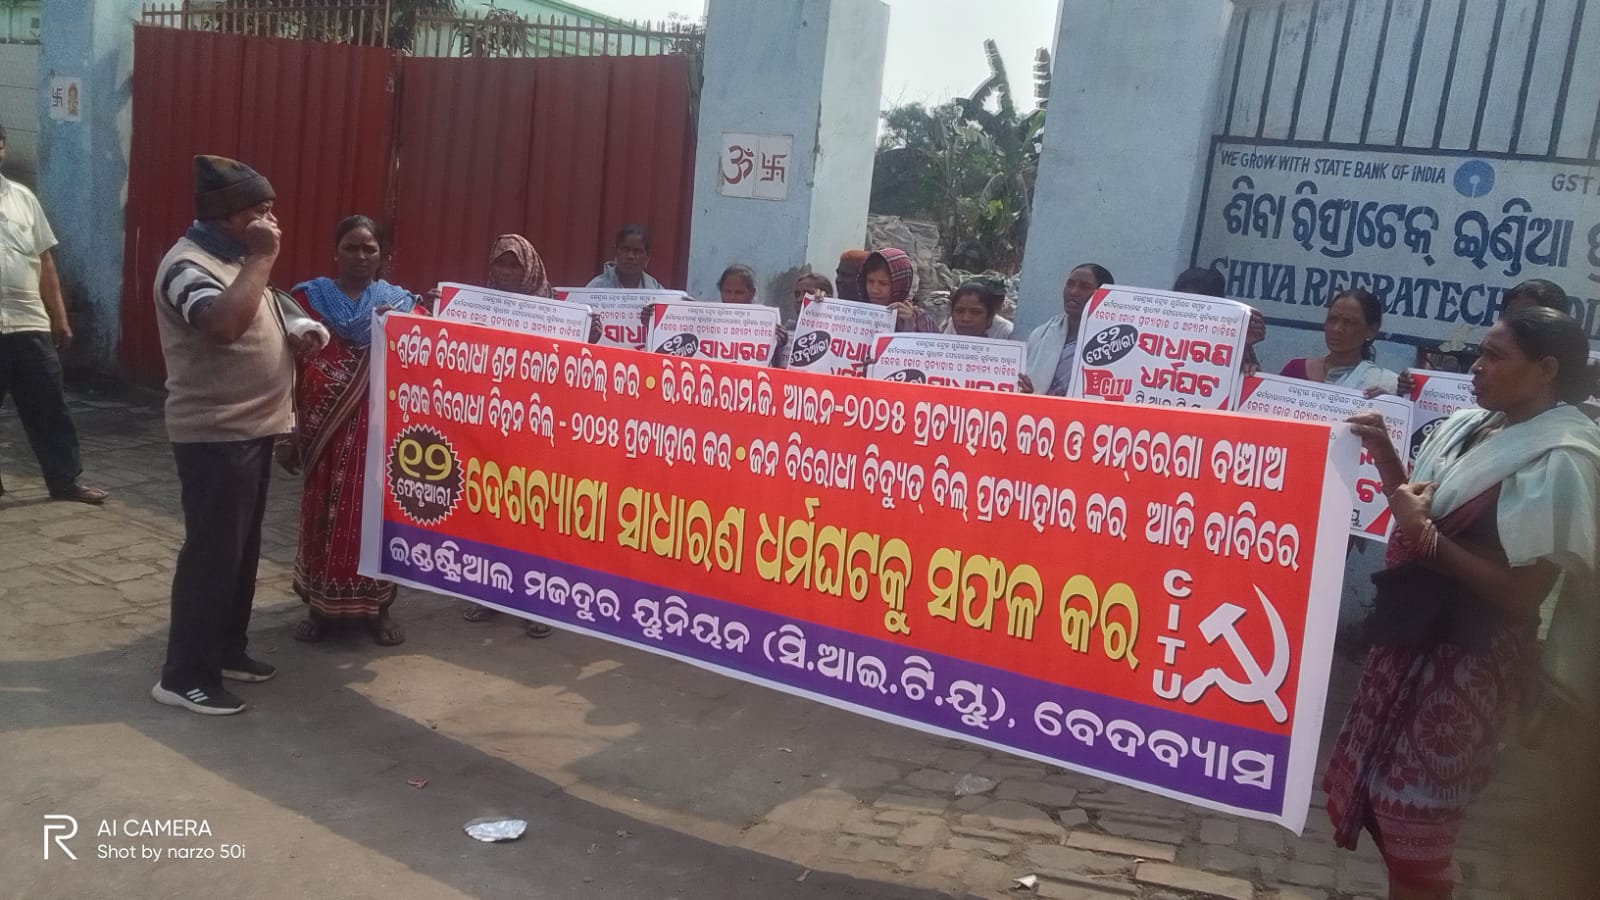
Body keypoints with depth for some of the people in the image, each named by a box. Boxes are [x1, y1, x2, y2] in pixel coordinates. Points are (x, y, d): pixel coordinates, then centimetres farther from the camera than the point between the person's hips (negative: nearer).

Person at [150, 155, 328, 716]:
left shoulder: (234, 258, 14)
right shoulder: (188, 264, -18)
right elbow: (224, 323, -36)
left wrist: (298, 331, 6)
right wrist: (262, 258, -27)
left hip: (252, 429, 10)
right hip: (214, 436, -10)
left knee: (242, 548, 17)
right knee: (211, 552, -5)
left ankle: (227, 649, 30)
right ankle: (184, 675, 4)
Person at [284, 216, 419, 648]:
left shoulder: (401, 303, 8)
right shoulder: (309, 297, 6)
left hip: (379, 430, 0)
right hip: (323, 431, 0)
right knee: (323, 514, 4)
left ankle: (377, 607, 13)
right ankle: (321, 605, 18)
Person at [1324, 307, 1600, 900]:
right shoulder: (1470, 426, 6)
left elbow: (1522, 593, -18)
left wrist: (1426, 536, -23)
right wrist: (1382, 450, 0)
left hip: (1468, 656, -7)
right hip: (1414, 632, 7)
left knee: (1413, 815, 4)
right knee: (1383, 792, 17)